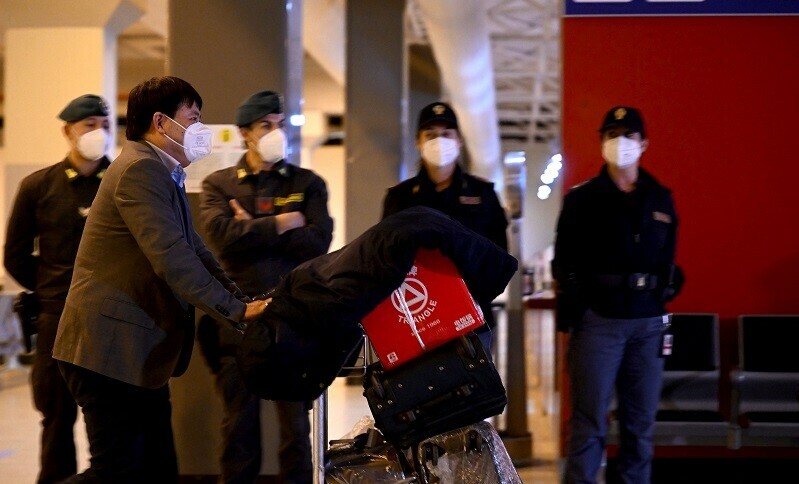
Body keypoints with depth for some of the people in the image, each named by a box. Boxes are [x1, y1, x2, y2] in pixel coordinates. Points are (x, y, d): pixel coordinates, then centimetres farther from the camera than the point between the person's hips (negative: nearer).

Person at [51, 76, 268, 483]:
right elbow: (173, 259, -24)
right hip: (110, 348, -11)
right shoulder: (141, 169, -15)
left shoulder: (162, 174, 19)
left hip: (138, 354, 11)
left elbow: (194, 250, 17)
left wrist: (244, 302, 5)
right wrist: (238, 311, -21)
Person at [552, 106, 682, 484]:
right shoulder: (582, 198, 4)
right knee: (590, 421, -4)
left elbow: (668, 259, 18)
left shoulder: (661, 199, 13)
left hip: (648, 323, 3)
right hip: (598, 320, -3)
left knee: (641, 421, 5)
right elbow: (564, 262, 4)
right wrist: (570, 314, -2)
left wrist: (663, 293, 6)